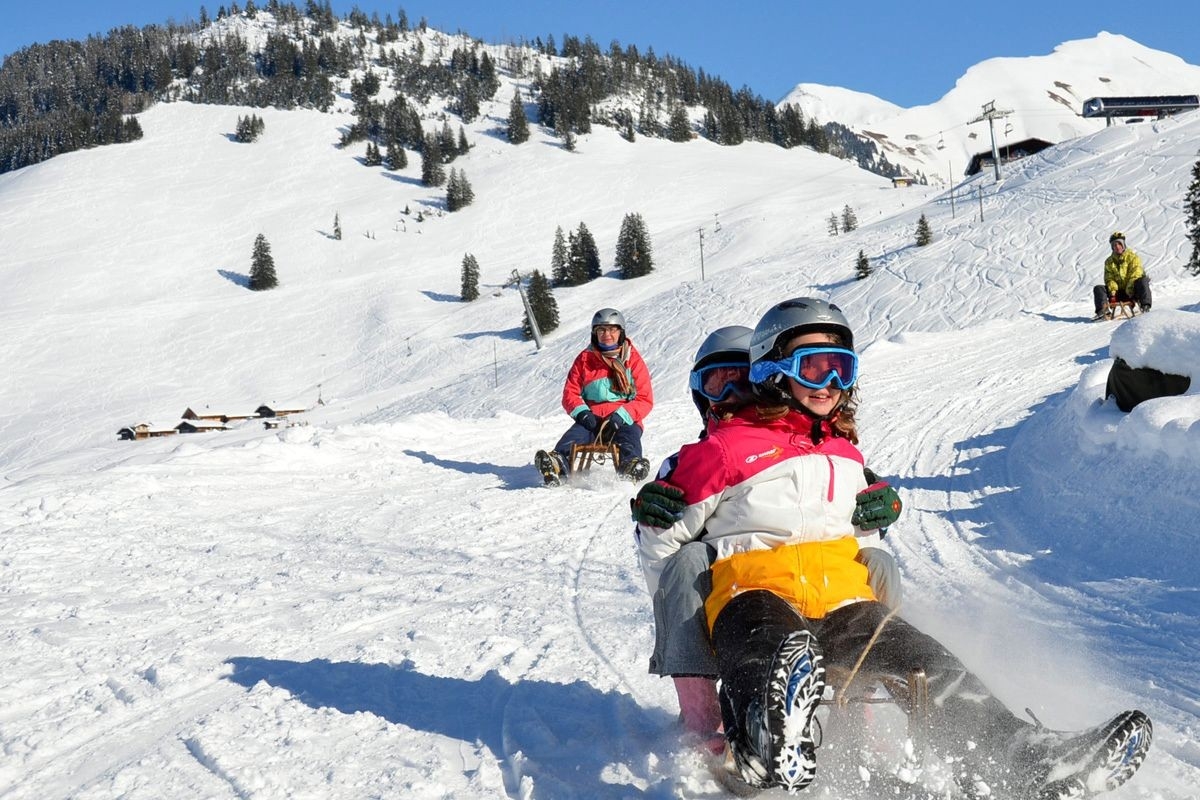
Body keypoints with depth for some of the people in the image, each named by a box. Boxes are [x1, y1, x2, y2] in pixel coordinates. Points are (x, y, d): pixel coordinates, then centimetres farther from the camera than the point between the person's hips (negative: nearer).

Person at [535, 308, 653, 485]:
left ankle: (630, 464, -69)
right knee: (574, 435, -32)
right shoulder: (585, 359, 13)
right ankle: (559, 462, -62)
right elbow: (570, 392, 11)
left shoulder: (633, 360, 9)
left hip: (625, 420, -1)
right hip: (592, 419, 1)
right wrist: (581, 412, -11)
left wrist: (622, 415, -15)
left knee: (629, 438, -36)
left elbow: (645, 399, 3)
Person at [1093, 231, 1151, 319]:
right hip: (1119, 292, 3)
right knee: (1098, 289, -17)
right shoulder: (1109, 262, 13)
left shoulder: (1133, 257, 1)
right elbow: (1109, 278, 6)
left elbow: (1135, 276, -9)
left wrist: (1129, 290, -22)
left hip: (1131, 291, -3)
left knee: (1143, 281, -33)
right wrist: (1112, 290, -15)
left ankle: (1145, 306, -41)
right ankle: (1103, 310, -37)